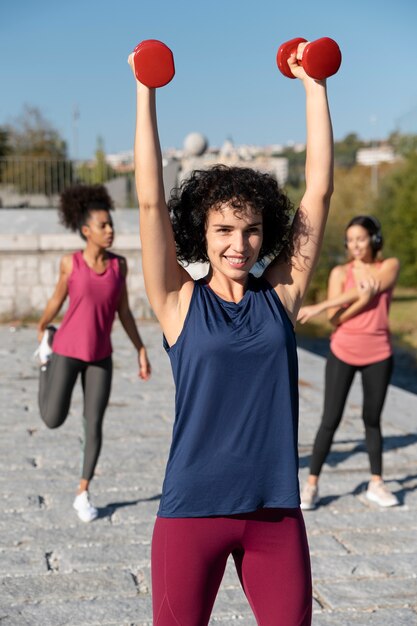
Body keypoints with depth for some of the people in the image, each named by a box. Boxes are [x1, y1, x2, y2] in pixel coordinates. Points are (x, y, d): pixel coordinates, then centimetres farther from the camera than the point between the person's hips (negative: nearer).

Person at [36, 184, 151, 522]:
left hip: (101, 356, 2)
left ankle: (83, 494, 16)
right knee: (54, 420, 7)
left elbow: (123, 310, 2)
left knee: (94, 425, 0)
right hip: (68, 350, -2)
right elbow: (57, 299, 3)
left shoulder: (119, 265, -5)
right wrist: (41, 329, 17)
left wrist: (141, 349, 0)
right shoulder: (70, 262, -13)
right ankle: (48, 350, 30)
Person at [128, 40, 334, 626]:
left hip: (276, 511, 2)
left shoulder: (281, 296, 3)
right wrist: (146, 91, -8)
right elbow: (151, 199, -8)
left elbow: (320, 189, 2)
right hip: (193, 510, -2)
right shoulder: (181, 303, -2)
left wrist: (314, 85, 4)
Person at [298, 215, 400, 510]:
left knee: (372, 419, 10)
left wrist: (318, 307, -20)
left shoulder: (390, 266, -1)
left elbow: (366, 293, -18)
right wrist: (363, 299, -25)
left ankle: (377, 483, 20)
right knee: (331, 420, -2)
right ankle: (312, 484, 4)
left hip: (378, 355, 1)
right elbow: (336, 319, -9)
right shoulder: (340, 273, -1)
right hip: (343, 353, 0)